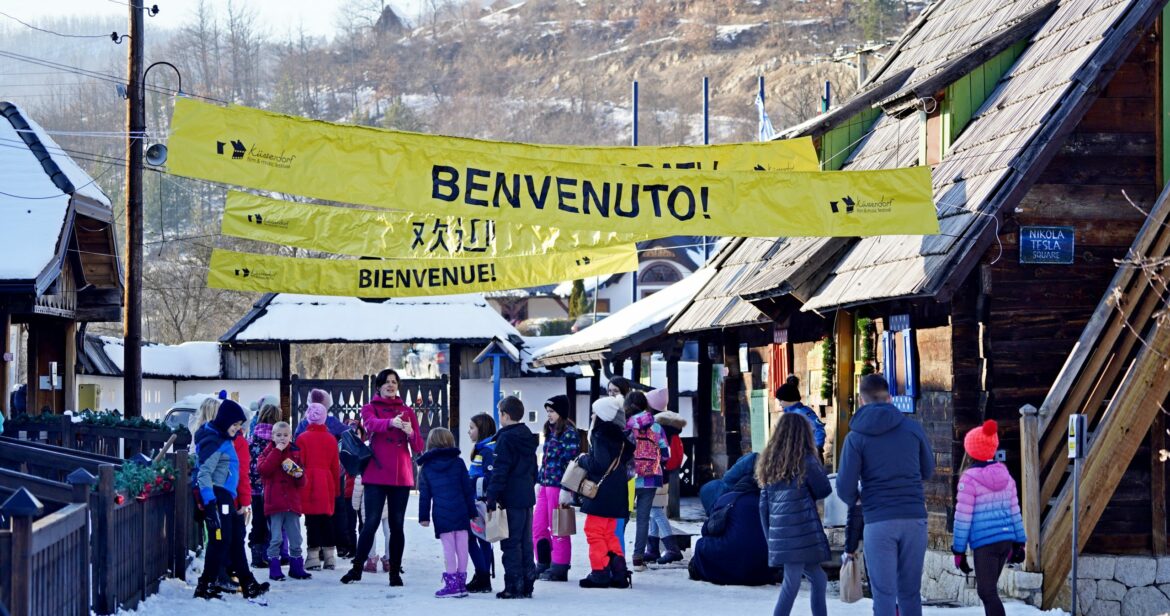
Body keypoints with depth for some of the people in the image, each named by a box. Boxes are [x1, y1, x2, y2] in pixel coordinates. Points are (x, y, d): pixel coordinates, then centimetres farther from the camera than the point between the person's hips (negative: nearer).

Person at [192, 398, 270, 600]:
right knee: (220, 540, -8)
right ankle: (205, 587, -3)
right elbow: (204, 473, -22)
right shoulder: (213, 442, -14)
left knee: (236, 540, 14)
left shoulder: (224, 440, 17)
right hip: (216, 497, -11)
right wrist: (209, 503, -28)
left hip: (225, 498, 11)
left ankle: (248, 585, 21)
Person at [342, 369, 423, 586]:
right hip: (376, 476, -2)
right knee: (371, 522, -7)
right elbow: (371, 424, -18)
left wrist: (411, 433, -16)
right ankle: (357, 568, 3)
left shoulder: (408, 412, 13)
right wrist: (391, 423, -39)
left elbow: (419, 447, 7)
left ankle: (395, 572, 8)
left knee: (397, 525, 4)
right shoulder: (370, 408, 7)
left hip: (401, 477, 2)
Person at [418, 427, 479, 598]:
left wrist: (424, 516, 8)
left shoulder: (426, 467, 5)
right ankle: (461, 582, 9)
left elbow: (424, 494, 4)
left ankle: (452, 584, -4)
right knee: (462, 547, 5)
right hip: (461, 512, 1)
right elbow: (468, 489, 6)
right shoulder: (458, 462, 6)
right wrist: (472, 512, 11)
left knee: (448, 547, -1)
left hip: (441, 514, -1)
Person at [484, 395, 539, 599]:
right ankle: (527, 584, 15)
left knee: (511, 543, -5)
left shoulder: (505, 439, -12)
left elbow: (500, 471, -17)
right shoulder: (528, 437, 14)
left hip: (511, 498, -8)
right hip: (528, 496, 8)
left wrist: (492, 498, -17)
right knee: (526, 542, 12)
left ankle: (514, 586, -6)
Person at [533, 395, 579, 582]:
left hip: (558, 485, -9)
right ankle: (543, 565, 18)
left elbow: (570, 461, -15)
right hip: (545, 485, 9)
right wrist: (540, 481, 18)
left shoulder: (569, 433, -10)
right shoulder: (550, 431, 16)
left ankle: (559, 568, 6)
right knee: (538, 527, 9)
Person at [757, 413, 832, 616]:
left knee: (818, 580, 15)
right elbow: (824, 490, 2)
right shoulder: (805, 461, -6)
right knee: (791, 584, -5)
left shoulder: (769, 463, 13)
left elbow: (764, 505, 14)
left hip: (779, 536, 7)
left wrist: (769, 537, 17)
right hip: (802, 534, -7)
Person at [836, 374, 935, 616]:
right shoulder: (913, 428, 4)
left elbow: (845, 488, -6)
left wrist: (855, 500, 16)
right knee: (910, 592, 11)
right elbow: (927, 471, 17)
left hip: (878, 521, -2)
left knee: (884, 594, 1)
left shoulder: (856, 437, -2)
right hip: (914, 517, 2)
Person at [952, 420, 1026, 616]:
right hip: (1006, 539, 7)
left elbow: (963, 518, -9)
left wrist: (958, 550, -3)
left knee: (987, 592, -6)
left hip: (984, 543, -7)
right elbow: (1014, 511, 13)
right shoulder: (1005, 475, 9)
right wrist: (1019, 542, 20)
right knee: (988, 589, 19)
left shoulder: (969, 479, -11)